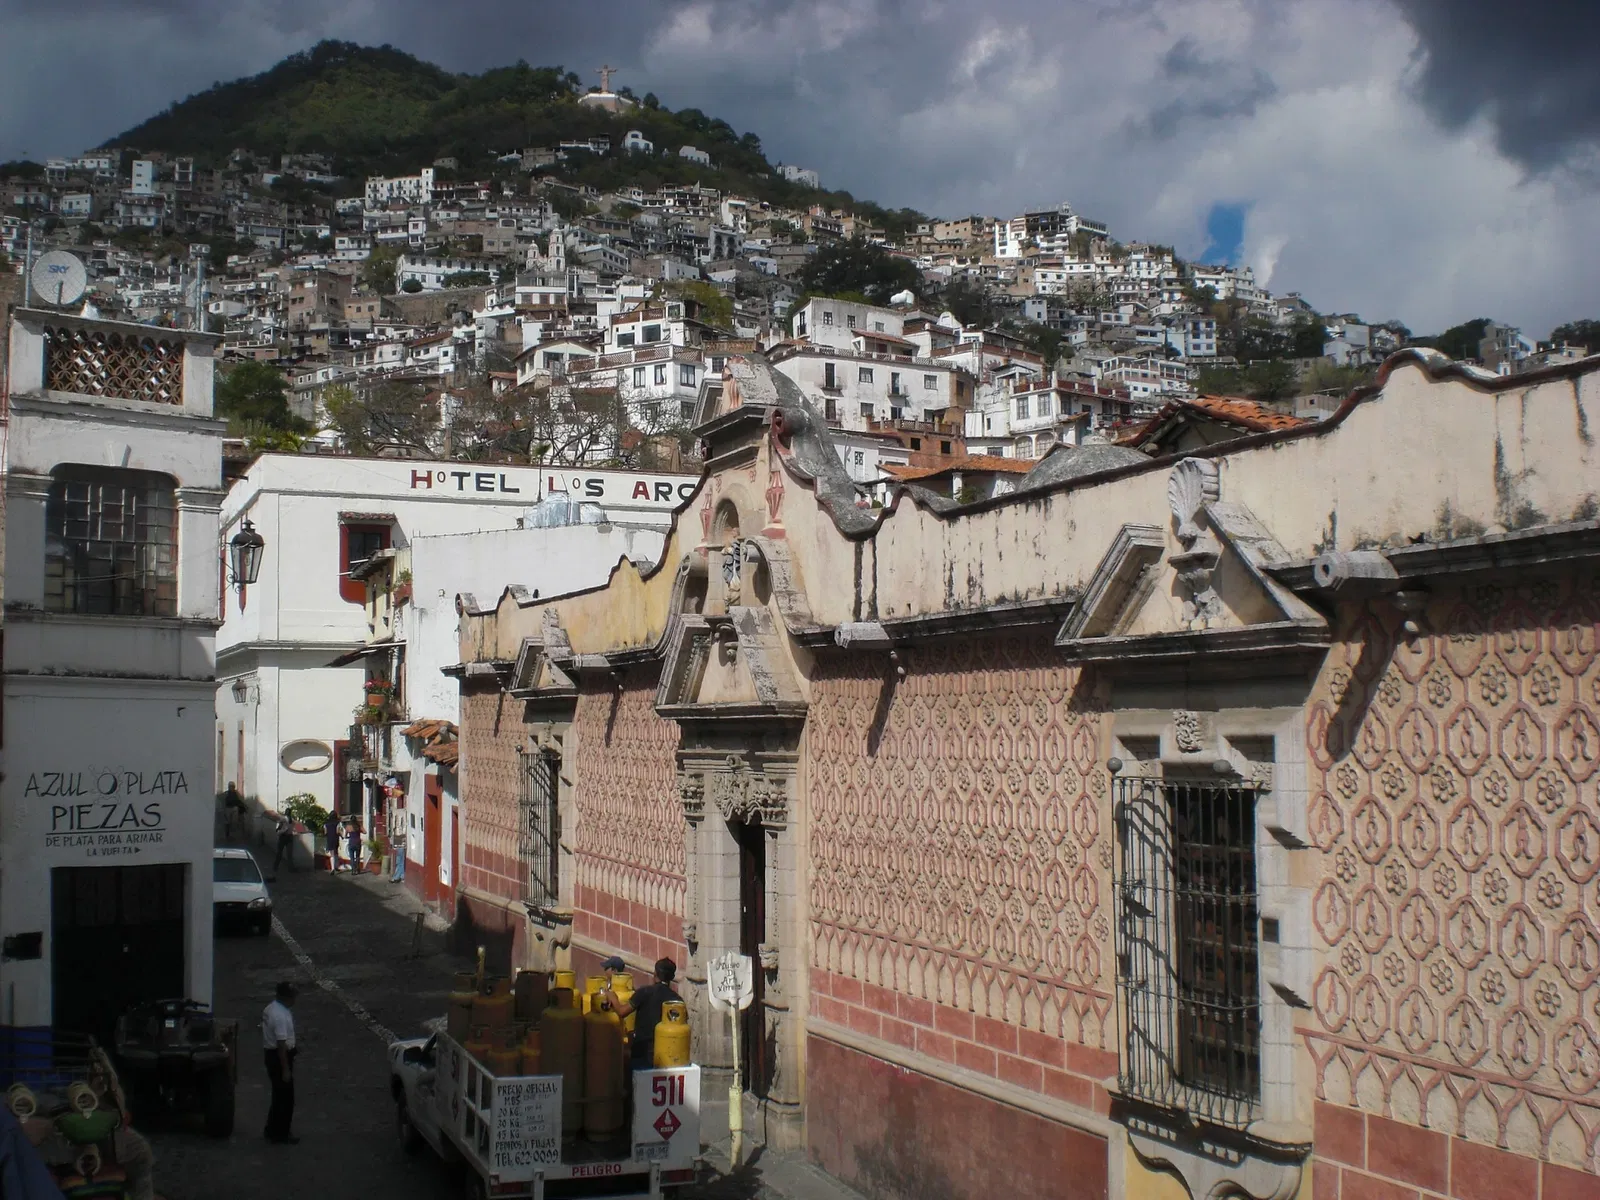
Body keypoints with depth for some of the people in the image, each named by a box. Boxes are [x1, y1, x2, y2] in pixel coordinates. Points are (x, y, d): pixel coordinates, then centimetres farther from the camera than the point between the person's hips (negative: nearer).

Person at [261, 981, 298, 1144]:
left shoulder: (270, 1009, 6)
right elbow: (281, 1044, -26)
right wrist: (286, 1069, -22)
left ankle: (272, 1131, 28)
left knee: (279, 1095, 19)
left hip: (271, 1053, 10)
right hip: (279, 1057, -10)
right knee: (285, 1097, 1)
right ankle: (280, 1134, 9)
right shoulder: (281, 1016, -25)